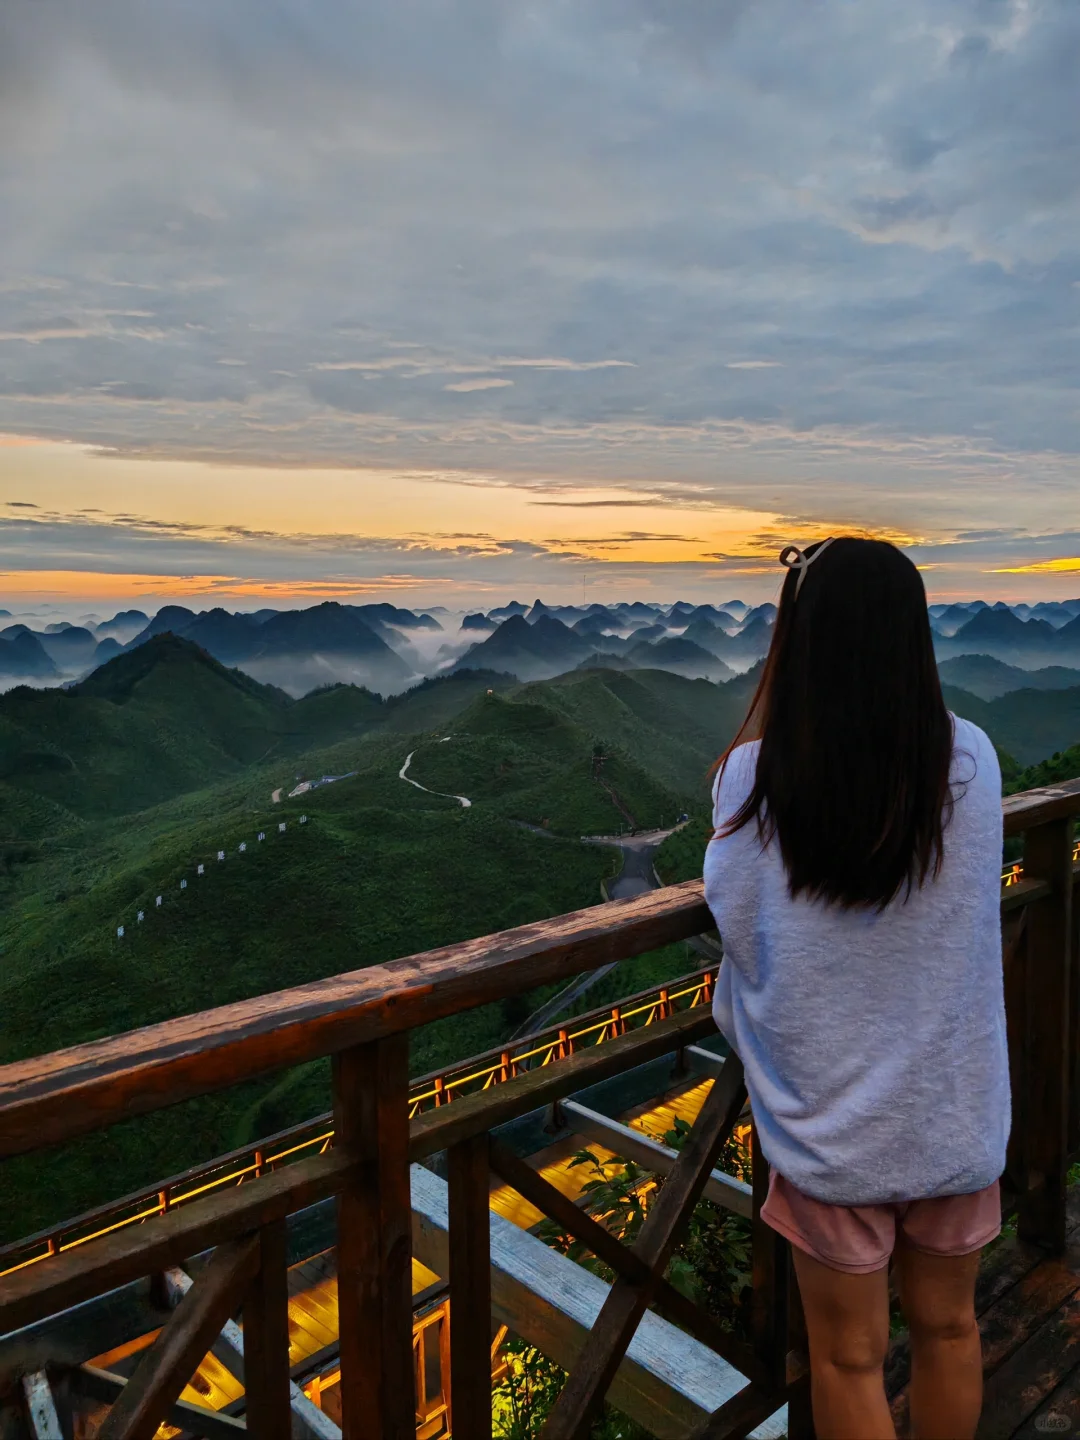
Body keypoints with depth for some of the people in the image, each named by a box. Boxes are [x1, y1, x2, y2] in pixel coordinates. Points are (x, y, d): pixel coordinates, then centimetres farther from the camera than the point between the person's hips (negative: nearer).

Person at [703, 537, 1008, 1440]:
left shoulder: (759, 778, -21)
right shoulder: (972, 763, -14)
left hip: (827, 1120, -2)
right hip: (954, 1115, 3)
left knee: (849, 1357, 18)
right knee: (947, 1328, 27)